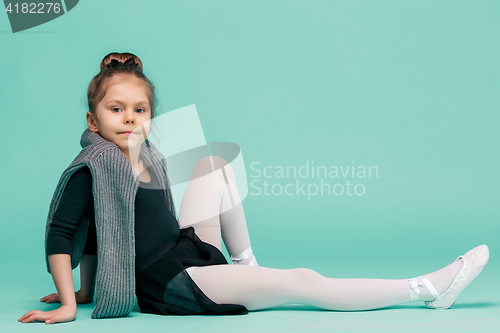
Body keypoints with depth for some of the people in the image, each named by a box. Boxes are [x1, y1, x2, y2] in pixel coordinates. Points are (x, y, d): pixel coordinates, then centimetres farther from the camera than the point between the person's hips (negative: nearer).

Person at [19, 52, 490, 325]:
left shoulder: (148, 159, 7)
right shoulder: (90, 168, -16)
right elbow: (61, 235, -17)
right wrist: (68, 305, -18)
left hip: (191, 254, 9)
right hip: (168, 288, -9)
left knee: (214, 163, 10)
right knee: (302, 282, -14)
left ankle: (245, 264, 4)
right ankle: (426, 289, -10)